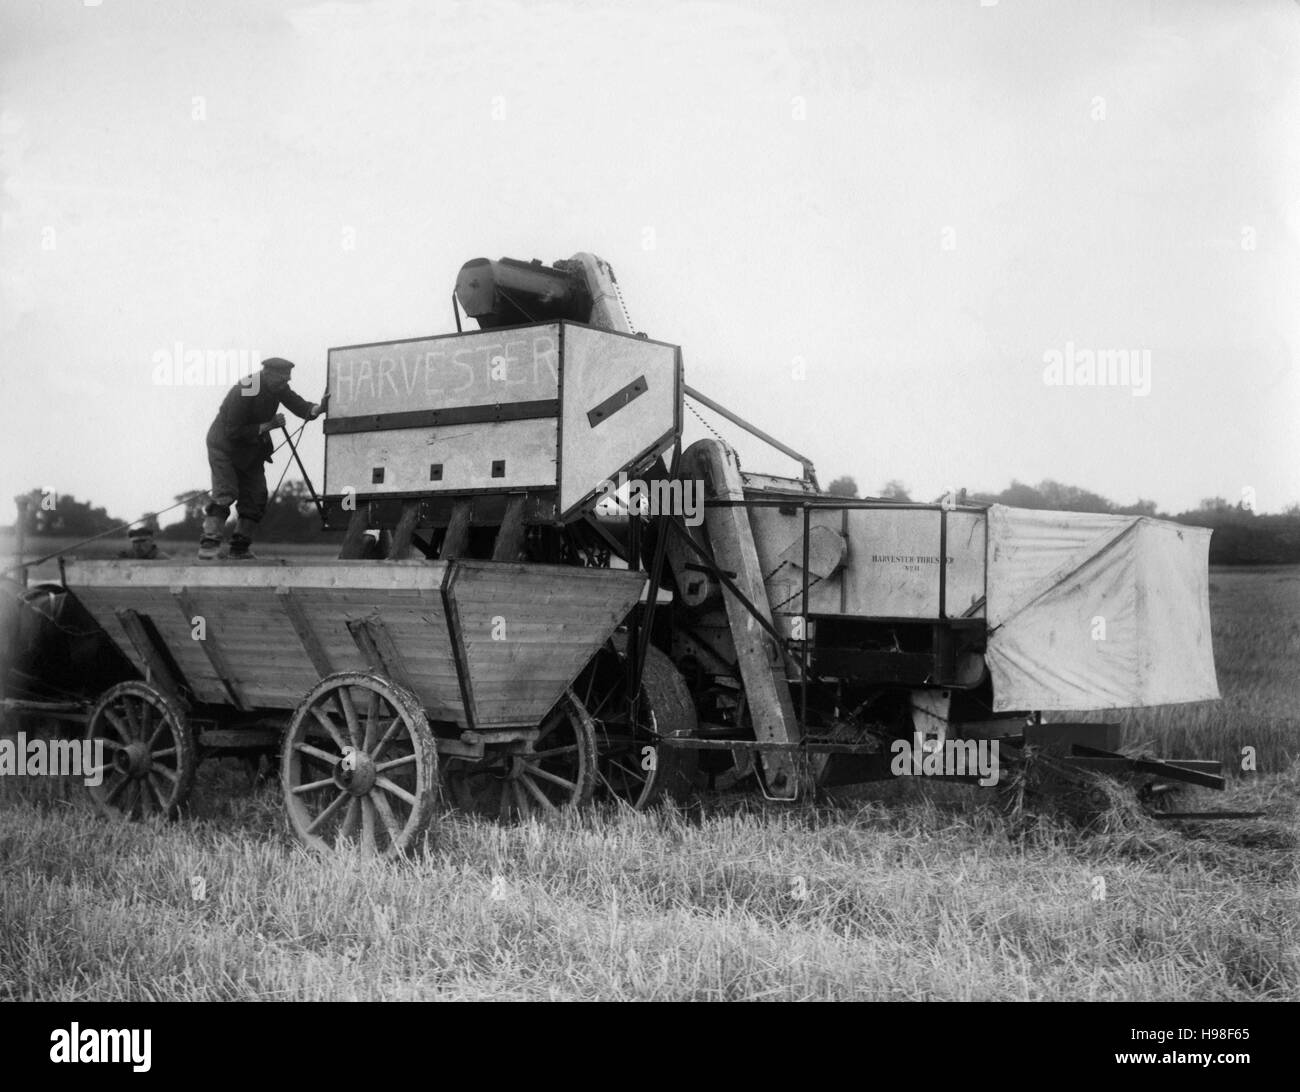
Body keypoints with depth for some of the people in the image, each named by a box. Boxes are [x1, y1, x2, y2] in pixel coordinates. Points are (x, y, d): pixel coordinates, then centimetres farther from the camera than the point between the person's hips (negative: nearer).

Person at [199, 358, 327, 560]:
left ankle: (240, 549, 7)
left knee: (256, 497, 2)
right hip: (225, 446, -8)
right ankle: (208, 545, -18)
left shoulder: (278, 387, -6)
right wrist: (267, 425, -27)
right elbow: (233, 431, -28)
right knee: (225, 494, -18)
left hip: (250, 451, 8)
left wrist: (318, 408, -32)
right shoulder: (244, 393, -29)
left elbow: (300, 406, -10)